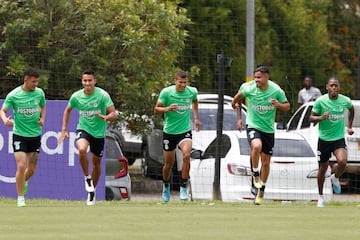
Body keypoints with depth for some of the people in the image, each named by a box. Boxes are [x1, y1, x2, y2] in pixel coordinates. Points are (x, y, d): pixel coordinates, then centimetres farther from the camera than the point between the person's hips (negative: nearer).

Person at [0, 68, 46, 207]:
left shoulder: (39, 93, 0)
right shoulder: (13, 95, -10)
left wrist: (42, 118, 0)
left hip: (35, 134, 4)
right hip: (19, 134, -4)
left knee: (32, 169, 8)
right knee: (21, 166, -14)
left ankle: (23, 181, 42)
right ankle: (20, 198, -2)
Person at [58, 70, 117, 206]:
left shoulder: (103, 95, -14)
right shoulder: (76, 96, -6)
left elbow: (113, 114, -15)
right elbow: (68, 110, 13)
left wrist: (106, 117, -38)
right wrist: (64, 129, 9)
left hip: (99, 133, 0)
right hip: (83, 129, 0)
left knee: (96, 163, 10)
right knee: (82, 149, -32)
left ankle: (93, 191, 32)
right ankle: (87, 178, -10)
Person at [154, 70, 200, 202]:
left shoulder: (192, 91, -4)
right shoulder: (166, 92, -13)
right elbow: (156, 109, -7)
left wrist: (196, 118, 20)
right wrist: (167, 109, -26)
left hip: (185, 131, 1)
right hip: (169, 132, -1)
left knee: (186, 155, -25)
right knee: (169, 163, 8)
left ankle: (183, 187, -15)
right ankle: (166, 186, 37)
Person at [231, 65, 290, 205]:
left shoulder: (276, 90, -8)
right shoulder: (248, 88, -9)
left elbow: (287, 107, 3)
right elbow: (239, 95, 14)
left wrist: (279, 105, -15)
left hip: (268, 129, 2)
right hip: (253, 125, -2)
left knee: (266, 161, 8)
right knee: (256, 146, -34)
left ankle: (261, 191, 25)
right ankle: (255, 174, -11)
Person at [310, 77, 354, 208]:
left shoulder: (345, 101, -4)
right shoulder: (320, 101, -10)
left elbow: (351, 110, 19)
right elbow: (311, 118, -5)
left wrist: (349, 127, 15)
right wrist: (322, 117, -26)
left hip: (339, 138, 0)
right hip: (324, 138, 0)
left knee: (342, 161, -25)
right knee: (322, 168, 8)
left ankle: (335, 178, 10)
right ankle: (320, 196, 26)